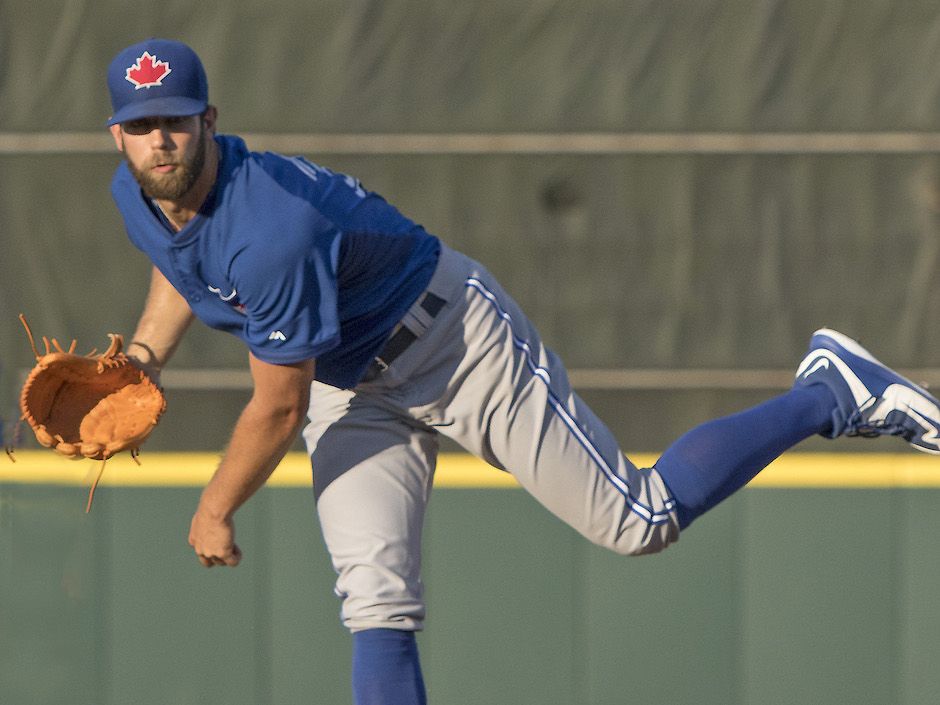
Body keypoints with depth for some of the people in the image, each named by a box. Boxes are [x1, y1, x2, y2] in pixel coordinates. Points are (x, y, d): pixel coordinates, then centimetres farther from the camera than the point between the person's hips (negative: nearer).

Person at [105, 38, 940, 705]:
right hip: (351, 383, 8)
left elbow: (277, 409, -29)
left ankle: (828, 395, 15)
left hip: (456, 339, -8)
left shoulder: (271, 233, -38)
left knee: (638, 521, -1)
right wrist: (140, 362, 2)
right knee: (374, 594, -9)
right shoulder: (137, 196, -11)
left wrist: (214, 513, -15)